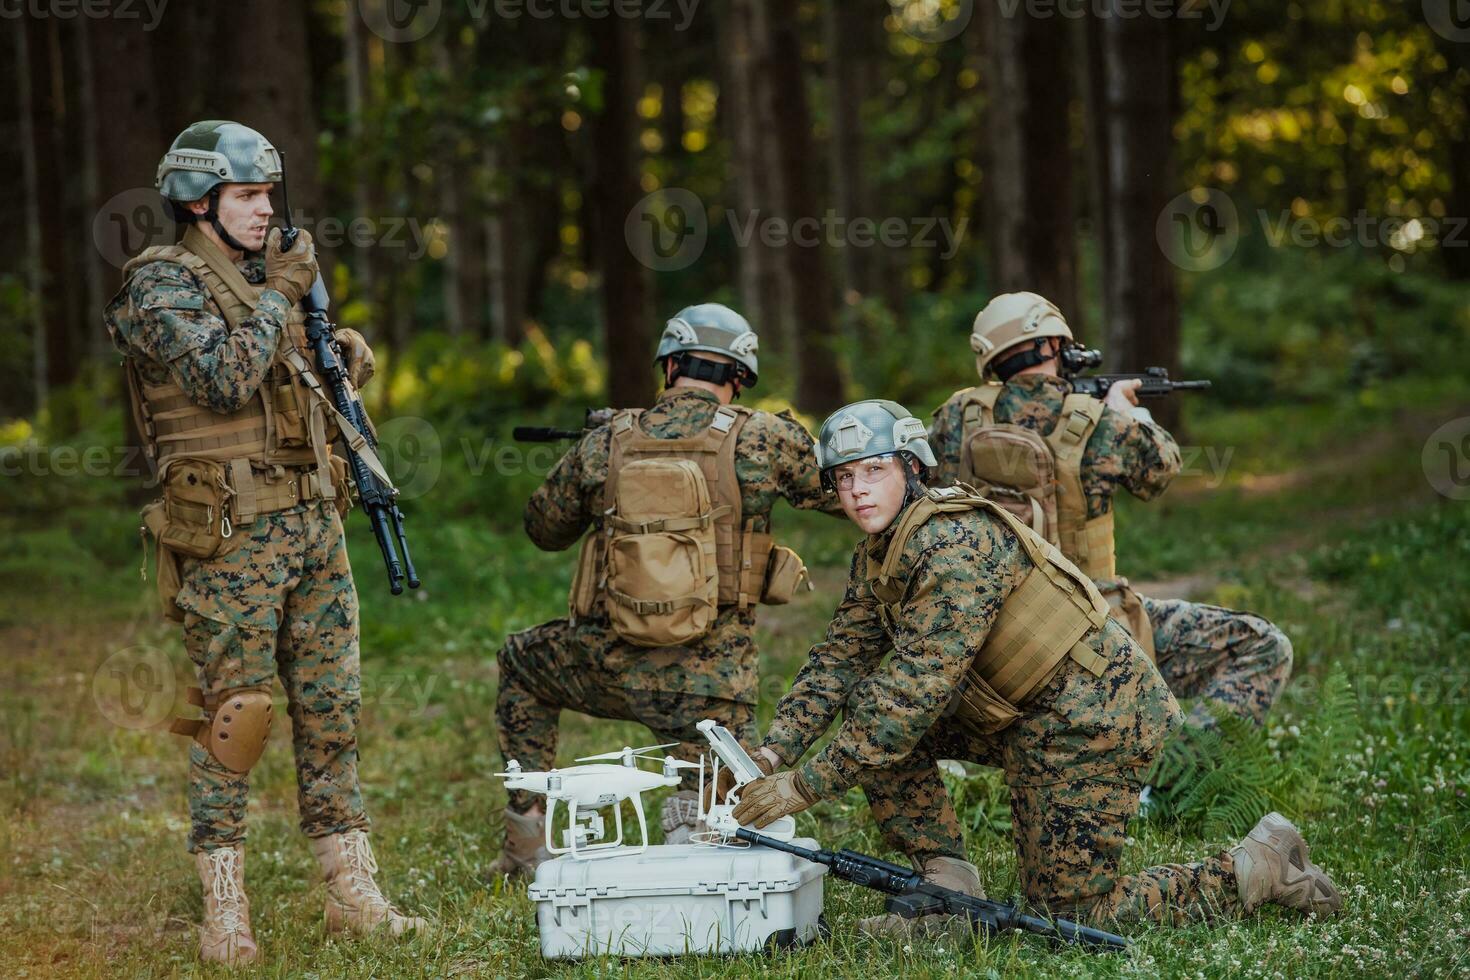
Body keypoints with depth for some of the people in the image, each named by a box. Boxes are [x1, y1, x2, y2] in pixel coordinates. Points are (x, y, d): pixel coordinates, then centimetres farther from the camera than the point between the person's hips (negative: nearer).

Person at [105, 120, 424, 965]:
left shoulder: (265, 277, 16)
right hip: (230, 535, -7)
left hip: (314, 522, 8)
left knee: (332, 706, 7)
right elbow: (225, 380, -22)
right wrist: (280, 294, -12)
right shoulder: (162, 286, -8)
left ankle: (354, 894, 11)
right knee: (233, 715, -4)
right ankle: (225, 913, 2)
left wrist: (343, 361, 5)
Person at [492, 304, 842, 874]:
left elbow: (544, 528, 18)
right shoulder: (765, 441, -5)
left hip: (607, 669, 2)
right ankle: (690, 824, -20)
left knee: (521, 661, 33)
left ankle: (526, 841, 29)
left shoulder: (605, 444, 2)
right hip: (709, 682, -2)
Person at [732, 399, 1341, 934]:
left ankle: (1262, 865, 8)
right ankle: (948, 887, 2)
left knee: (1071, 912, -6)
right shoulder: (877, 555, 5)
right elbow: (839, 661, 5)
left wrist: (805, 786, -30)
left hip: (1092, 714, -9)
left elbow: (920, 687, -30)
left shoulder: (955, 543, -25)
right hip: (1022, 714, 9)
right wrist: (773, 754, -11)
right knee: (867, 706, -1)